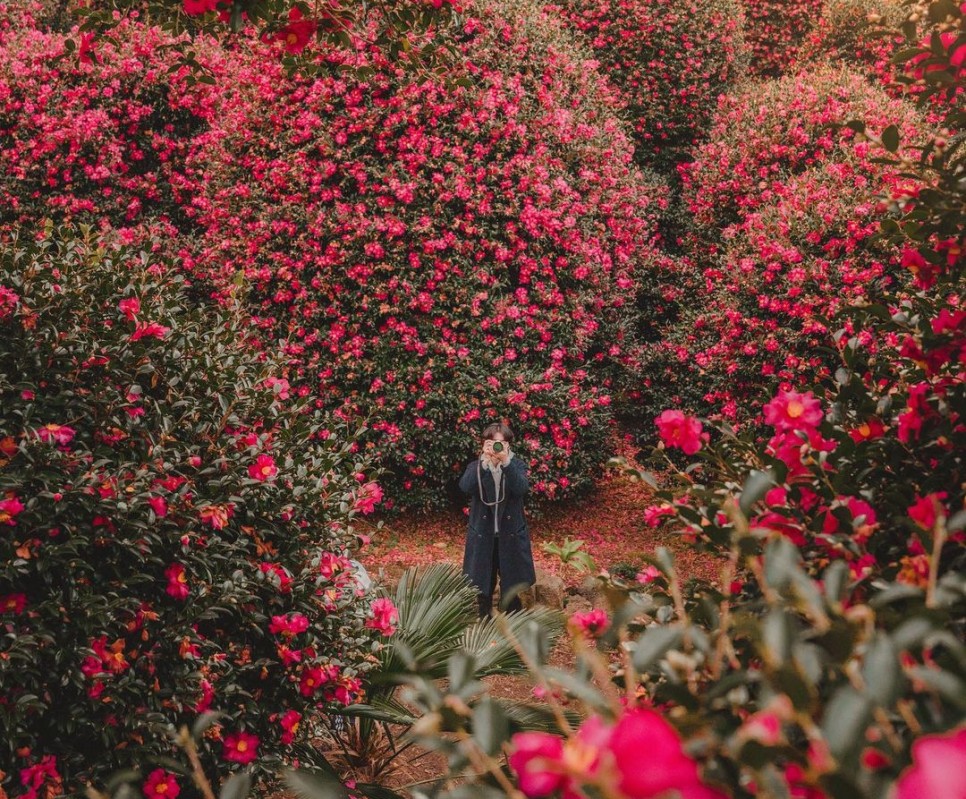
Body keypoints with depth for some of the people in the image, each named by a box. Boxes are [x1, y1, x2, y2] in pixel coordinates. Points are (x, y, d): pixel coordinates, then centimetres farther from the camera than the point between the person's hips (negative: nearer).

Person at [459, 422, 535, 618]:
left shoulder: (517, 465, 1)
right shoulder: (476, 466, 2)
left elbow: (521, 488, -20)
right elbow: (465, 487, -19)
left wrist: (505, 461, -30)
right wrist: (485, 460, -28)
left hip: (510, 536, -1)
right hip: (483, 537, 1)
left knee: (511, 592, 4)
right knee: (482, 591, 6)